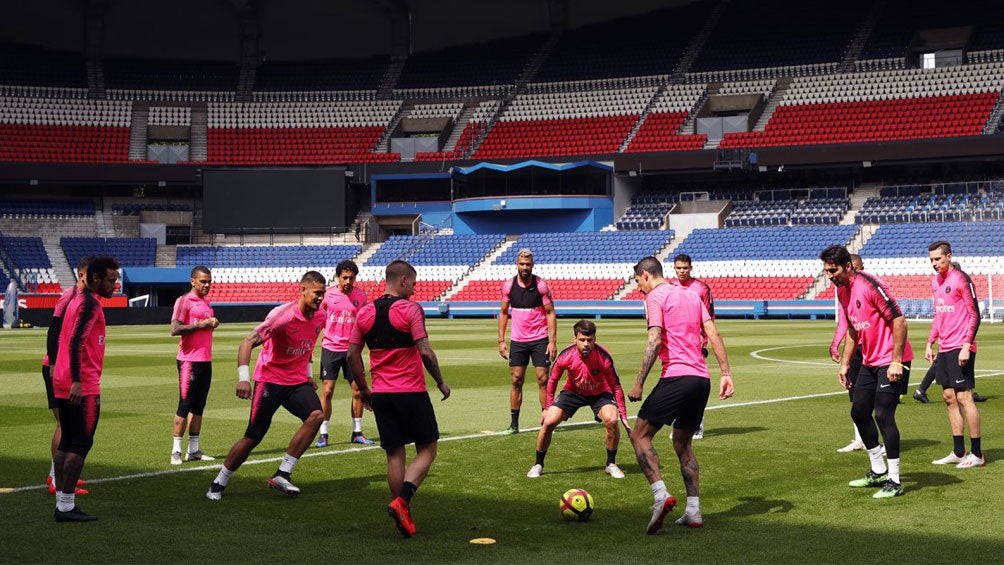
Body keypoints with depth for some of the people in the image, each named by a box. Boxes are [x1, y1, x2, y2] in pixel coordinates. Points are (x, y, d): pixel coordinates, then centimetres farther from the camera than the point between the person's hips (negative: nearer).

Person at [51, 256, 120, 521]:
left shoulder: (78, 300, 17)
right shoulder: (90, 304, -13)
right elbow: (75, 342, -22)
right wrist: (77, 381, -27)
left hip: (63, 385, 10)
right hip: (83, 387, -10)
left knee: (67, 443, 11)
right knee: (81, 444, -6)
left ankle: (62, 502, 13)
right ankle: (66, 505, -5)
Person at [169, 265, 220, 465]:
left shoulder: (206, 302, 17)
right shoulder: (184, 301, -8)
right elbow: (175, 329, -17)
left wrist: (213, 323, 7)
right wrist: (200, 325, -17)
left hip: (206, 360, 8)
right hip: (189, 360, -8)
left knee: (199, 406, 9)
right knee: (185, 405, -6)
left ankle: (193, 450, 14)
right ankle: (176, 452, -1)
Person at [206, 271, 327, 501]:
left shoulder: (319, 318, 3)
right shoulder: (283, 315, -20)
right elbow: (248, 342, -25)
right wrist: (243, 377, -34)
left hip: (298, 381, 6)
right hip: (270, 380, -6)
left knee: (316, 415, -22)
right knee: (253, 437, -3)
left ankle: (282, 475, -14)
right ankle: (218, 484, 17)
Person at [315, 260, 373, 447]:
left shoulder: (360, 296, 2)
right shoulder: (328, 295, -4)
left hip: (352, 349, 2)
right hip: (330, 348, -2)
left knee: (358, 390, 2)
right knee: (327, 391, -4)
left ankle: (357, 433, 14)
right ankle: (323, 434, 4)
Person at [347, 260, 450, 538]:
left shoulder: (364, 312, 7)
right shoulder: (410, 309, -9)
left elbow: (352, 354, 9)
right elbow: (425, 351, -15)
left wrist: (363, 390, 19)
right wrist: (441, 382, -1)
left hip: (380, 394, 5)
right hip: (411, 393, -5)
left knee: (394, 455, 10)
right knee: (427, 450, 7)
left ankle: (404, 518, 10)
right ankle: (401, 502, -12)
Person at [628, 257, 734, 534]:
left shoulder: (655, 297, -1)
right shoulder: (690, 294, 20)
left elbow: (654, 342, -13)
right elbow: (713, 334, 12)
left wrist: (639, 384, -12)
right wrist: (726, 373, 10)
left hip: (676, 377, -8)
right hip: (702, 379, 8)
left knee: (639, 436, 0)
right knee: (682, 443, 19)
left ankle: (661, 495, -18)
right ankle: (693, 511, 12)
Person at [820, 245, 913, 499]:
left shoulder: (869, 285, -20)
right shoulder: (842, 290, 7)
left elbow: (899, 320, -20)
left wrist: (896, 361, -22)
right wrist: (845, 363, 16)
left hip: (891, 362, -9)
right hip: (869, 361, 9)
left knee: (883, 415, -13)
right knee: (859, 412, 12)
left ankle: (894, 482, -5)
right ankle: (879, 471, 27)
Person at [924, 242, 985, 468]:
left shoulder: (962, 280, -11)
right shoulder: (935, 281, 14)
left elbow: (975, 315, -12)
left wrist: (966, 345, -19)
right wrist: (930, 343, 17)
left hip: (960, 348, -8)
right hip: (944, 348, 8)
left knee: (964, 397, -8)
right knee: (949, 397, 9)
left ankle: (977, 454, -2)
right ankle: (958, 453, 14)